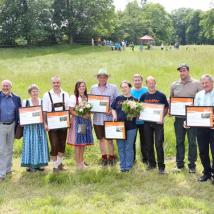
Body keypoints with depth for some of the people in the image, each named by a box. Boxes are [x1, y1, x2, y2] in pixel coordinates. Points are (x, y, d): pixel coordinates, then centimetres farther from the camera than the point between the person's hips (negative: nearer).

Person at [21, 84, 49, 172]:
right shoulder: (25, 102, 1)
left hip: (40, 126, 3)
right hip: (29, 126, -3)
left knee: (40, 144, 4)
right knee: (30, 144, -2)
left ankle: (38, 164, 15)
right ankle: (30, 165, 5)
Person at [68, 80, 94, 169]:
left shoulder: (87, 97, 10)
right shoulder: (73, 97, -4)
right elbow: (71, 111, -8)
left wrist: (88, 115, -1)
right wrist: (81, 115, -18)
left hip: (86, 121, 5)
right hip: (77, 121, -5)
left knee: (84, 142, 8)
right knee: (77, 142, -4)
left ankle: (82, 161, 19)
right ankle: (78, 163, 4)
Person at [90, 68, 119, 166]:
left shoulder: (113, 87, -1)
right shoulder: (93, 88, 8)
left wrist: (112, 110, -14)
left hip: (109, 117, -3)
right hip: (97, 118, 3)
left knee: (109, 139, 1)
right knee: (101, 139, 11)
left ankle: (111, 157, 16)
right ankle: (104, 157, 23)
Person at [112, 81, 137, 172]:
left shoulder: (134, 100, 0)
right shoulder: (118, 99, 8)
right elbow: (113, 109, 16)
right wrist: (114, 116, 0)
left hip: (131, 126, -3)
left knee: (129, 147, 4)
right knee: (120, 147, 9)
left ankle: (128, 166, 14)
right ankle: (122, 166, 19)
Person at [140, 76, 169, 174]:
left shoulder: (161, 95, -1)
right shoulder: (144, 96, 7)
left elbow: (166, 108, 2)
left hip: (158, 122, -3)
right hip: (147, 123, 3)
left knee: (159, 145, -7)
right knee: (149, 144, 10)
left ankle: (161, 166, 0)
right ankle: (151, 163, 24)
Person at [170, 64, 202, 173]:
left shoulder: (196, 84, 0)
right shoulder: (174, 85, 9)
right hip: (178, 117, 3)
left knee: (192, 142, 2)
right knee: (179, 141, 9)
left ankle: (192, 165, 12)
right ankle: (179, 163, 20)